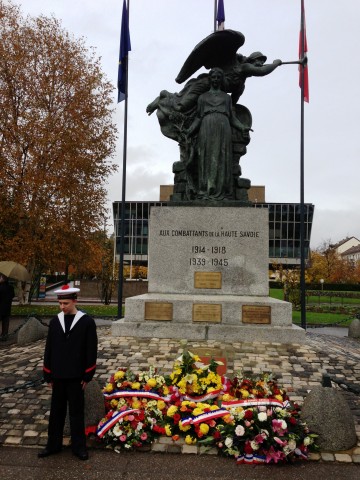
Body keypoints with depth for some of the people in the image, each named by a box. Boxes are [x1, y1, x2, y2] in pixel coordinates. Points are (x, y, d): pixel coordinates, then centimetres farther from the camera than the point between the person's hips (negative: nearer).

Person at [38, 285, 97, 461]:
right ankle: (54, 444, 29)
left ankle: (78, 446, 22)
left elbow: (91, 351, -7)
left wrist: (87, 376, -8)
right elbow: (49, 349, 6)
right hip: (58, 376, 3)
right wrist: (48, 375, 5)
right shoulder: (54, 321, 2)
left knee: (76, 412, 8)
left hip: (76, 376, -3)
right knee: (56, 411, 14)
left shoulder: (87, 322, -9)